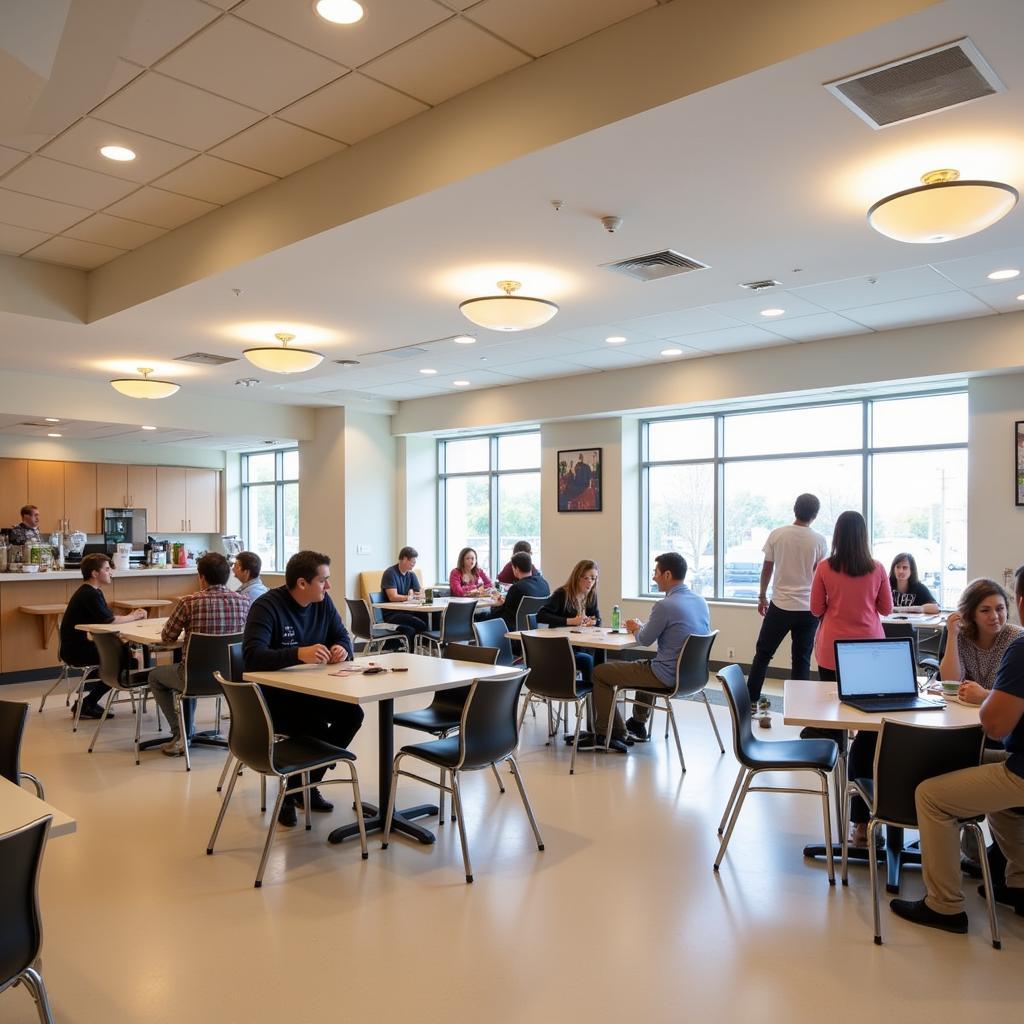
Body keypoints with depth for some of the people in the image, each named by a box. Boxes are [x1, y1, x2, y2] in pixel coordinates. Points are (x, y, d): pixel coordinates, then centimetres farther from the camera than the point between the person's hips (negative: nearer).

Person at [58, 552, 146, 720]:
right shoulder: (89, 594, -19)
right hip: (76, 651, -10)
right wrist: (132, 617, -10)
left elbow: (107, 619, 8)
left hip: (81, 646, 10)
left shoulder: (92, 592, 13)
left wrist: (131, 616, -7)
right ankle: (86, 705, 0)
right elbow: (108, 619, -26)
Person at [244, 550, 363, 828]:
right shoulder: (267, 606, -21)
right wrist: (299, 654, -46)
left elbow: (343, 637, 6)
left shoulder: (323, 602, 0)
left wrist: (342, 649, -19)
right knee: (317, 727, -29)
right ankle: (290, 793, -1)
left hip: (309, 690, 7)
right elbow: (252, 656, -32)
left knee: (352, 714, -15)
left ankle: (306, 784, 5)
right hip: (270, 696, -7)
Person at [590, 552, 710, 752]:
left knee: (600, 673, 4)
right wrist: (643, 626, 16)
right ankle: (638, 723, 47)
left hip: (668, 676, -9)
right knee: (646, 665, 40)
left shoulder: (665, 606, -22)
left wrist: (635, 629, 14)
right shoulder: (701, 601, 3)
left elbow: (645, 640, -7)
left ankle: (616, 734, 9)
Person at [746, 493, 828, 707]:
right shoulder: (819, 541, -4)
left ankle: (752, 698, 17)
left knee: (763, 652, 12)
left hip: (780, 605, 0)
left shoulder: (777, 535, -4)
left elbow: (767, 569, 3)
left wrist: (762, 597, 14)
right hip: (808, 608, 0)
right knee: (801, 659, 8)